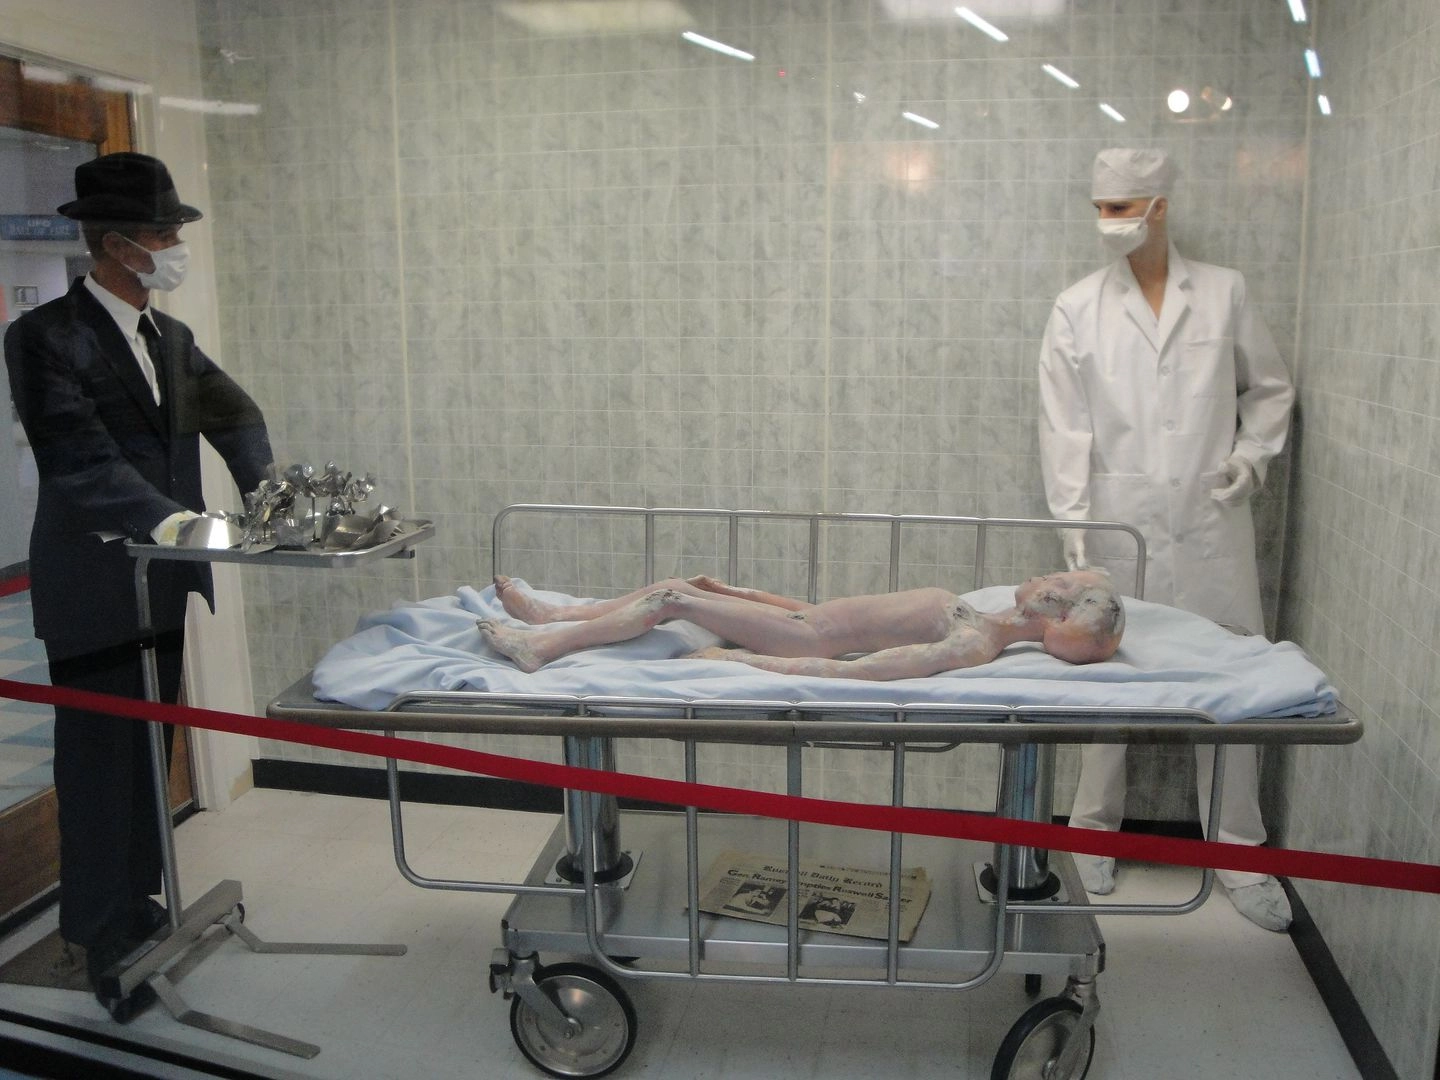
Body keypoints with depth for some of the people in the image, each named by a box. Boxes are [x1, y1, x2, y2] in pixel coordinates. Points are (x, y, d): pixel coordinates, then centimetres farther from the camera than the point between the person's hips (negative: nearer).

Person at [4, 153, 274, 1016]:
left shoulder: (170, 338, 11)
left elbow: (233, 411, 11)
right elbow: (76, 452, -22)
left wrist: (262, 483, -6)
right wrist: (161, 516, -33)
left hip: (164, 580, 7)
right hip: (95, 588, -7)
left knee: (150, 748, 16)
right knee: (101, 757, 2)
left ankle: (135, 901, 32)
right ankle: (107, 938, 16)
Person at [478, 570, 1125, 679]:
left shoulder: (974, 647, -20)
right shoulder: (966, 616, 10)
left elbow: (851, 673, -28)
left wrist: (738, 660, -26)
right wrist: (738, 592, 16)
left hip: (808, 639, -8)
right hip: (811, 623, 8)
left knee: (675, 600, -12)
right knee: (679, 587, 6)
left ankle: (543, 646, -2)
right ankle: (551, 620, 15)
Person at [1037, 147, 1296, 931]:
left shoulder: (1223, 294, 5)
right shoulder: (1077, 309, 1)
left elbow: (1270, 388, 17)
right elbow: (1066, 428, -2)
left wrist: (1252, 455, 0)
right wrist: (1073, 528, -8)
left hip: (1210, 529, 1)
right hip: (1119, 530, -1)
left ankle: (1239, 852, 20)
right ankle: (1094, 836, 25)